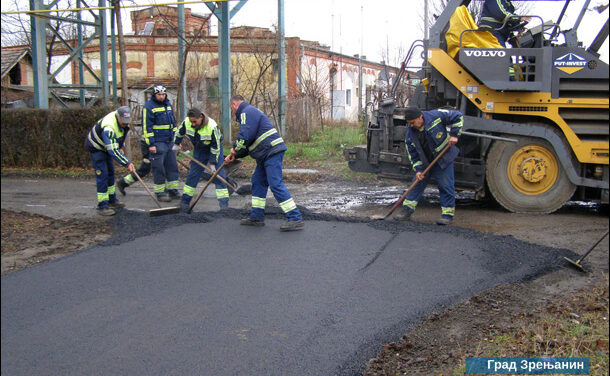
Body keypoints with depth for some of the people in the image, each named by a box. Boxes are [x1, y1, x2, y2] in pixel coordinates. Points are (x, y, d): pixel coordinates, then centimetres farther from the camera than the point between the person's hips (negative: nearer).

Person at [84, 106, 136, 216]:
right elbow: (112, 150, -41)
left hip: (106, 147, 9)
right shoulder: (108, 127, -38)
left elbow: (122, 133, 13)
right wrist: (127, 163, -40)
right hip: (96, 148, -9)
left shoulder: (122, 121, -11)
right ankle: (102, 206, -11)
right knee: (102, 175, -14)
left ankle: (112, 200, 30)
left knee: (110, 173, 16)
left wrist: (121, 147, 4)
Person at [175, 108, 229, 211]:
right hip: (199, 150, 4)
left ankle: (224, 205, -10)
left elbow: (215, 146, -25)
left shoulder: (212, 127, -33)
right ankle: (185, 202, 15)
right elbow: (179, 132, 5)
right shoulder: (186, 122, -19)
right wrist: (176, 144, 15)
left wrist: (213, 163, -22)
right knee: (192, 175, 6)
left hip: (214, 149, -4)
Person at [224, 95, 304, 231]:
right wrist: (234, 156, 23)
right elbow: (248, 145, 28)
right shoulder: (251, 112, 27)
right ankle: (257, 217, 21)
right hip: (266, 155, 11)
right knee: (258, 182, 15)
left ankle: (295, 219, -15)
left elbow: (245, 136, -18)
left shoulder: (247, 112, -7)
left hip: (272, 152, -11)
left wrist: (235, 149, -1)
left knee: (276, 184, -14)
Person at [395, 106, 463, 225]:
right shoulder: (410, 134, -8)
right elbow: (413, 154, -2)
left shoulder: (436, 116, -20)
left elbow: (458, 116, -11)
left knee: (445, 185, -6)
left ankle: (448, 214, 1)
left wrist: (454, 134, -16)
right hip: (425, 161, 4)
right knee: (417, 183, 4)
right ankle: (407, 211, 11)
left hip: (444, 158, -4)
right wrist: (418, 170, -12)